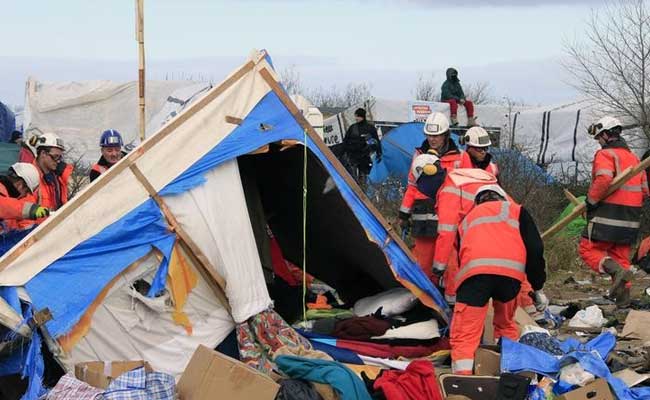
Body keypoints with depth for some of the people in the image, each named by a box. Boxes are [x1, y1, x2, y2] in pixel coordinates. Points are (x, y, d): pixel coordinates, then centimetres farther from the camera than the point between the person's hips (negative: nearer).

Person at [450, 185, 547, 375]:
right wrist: (538, 289, 22)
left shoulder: (468, 219, 37)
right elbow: (534, 249, 17)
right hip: (510, 271, 0)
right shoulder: (514, 210, 30)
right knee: (506, 325, 26)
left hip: (474, 270, 0)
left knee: (464, 335, -1)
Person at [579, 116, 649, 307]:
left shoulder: (605, 154, -7)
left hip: (608, 217, -8)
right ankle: (623, 300, 11)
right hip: (631, 220, 8)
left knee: (588, 249, 0)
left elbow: (603, 179, -25)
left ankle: (617, 270, -21)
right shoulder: (634, 157, 19)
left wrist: (591, 201, -13)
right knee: (621, 256, 14)